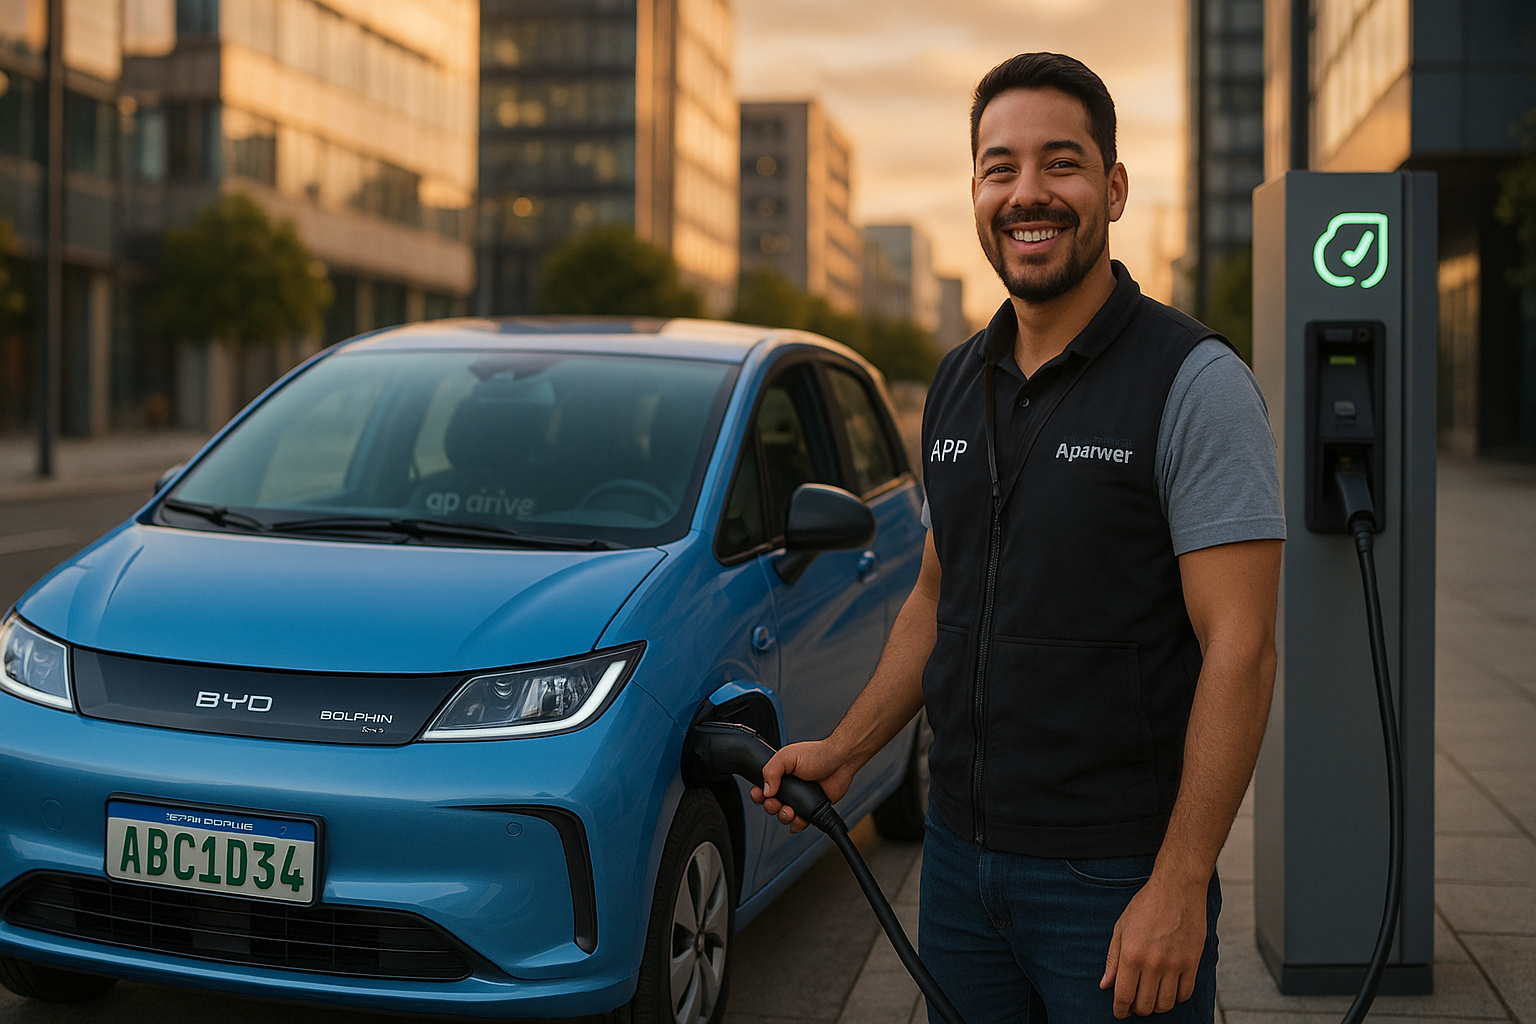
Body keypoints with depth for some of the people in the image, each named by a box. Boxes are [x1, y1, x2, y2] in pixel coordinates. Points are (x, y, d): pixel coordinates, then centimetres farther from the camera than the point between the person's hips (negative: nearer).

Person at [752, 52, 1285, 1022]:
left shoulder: (1196, 383, -12)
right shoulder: (958, 386, 9)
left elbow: (1240, 649, -17)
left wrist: (1180, 888, -21)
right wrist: (845, 749, 10)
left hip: (1118, 877, -6)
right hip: (960, 855, 6)